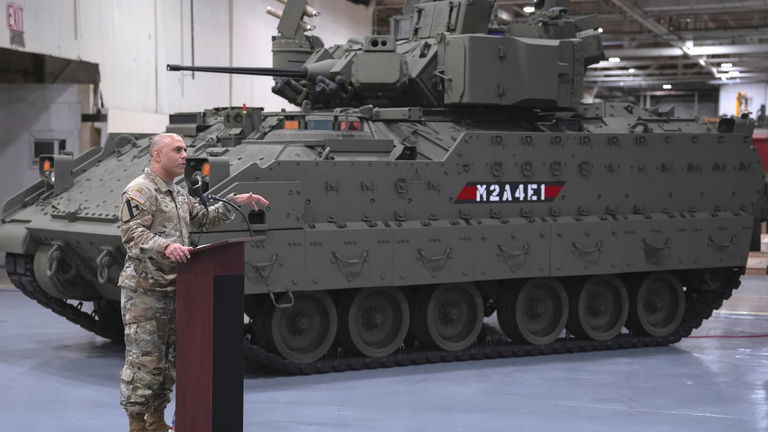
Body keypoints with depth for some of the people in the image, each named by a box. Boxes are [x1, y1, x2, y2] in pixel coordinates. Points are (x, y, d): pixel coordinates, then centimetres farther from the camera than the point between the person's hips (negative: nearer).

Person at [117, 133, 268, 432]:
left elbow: (205, 219, 28)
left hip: (173, 289, 9)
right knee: (143, 362, -6)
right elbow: (132, 233, -22)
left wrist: (234, 202, 16)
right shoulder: (139, 190, -11)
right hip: (144, 290, -9)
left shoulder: (178, 194, 17)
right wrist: (165, 246, -38)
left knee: (168, 361, 12)